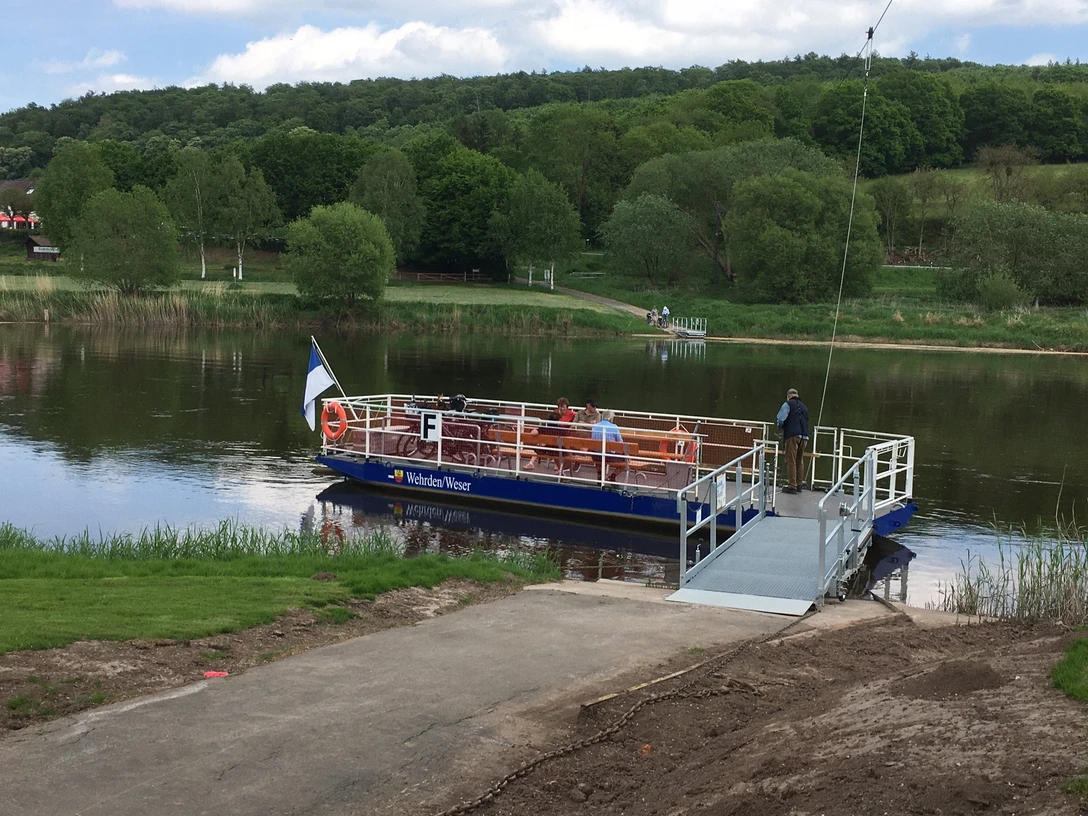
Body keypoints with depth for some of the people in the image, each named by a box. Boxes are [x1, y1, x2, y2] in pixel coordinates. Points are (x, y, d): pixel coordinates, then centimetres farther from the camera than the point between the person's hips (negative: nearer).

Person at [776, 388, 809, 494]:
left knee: (791, 461, -4)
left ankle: (792, 486, -7)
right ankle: (798, 485, 17)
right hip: (804, 436, 6)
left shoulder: (788, 404, 2)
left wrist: (781, 428, 12)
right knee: (800, 461, 13)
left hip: (792, 435, -6)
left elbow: (781, 419, -7)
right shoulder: (804, 406, 22)